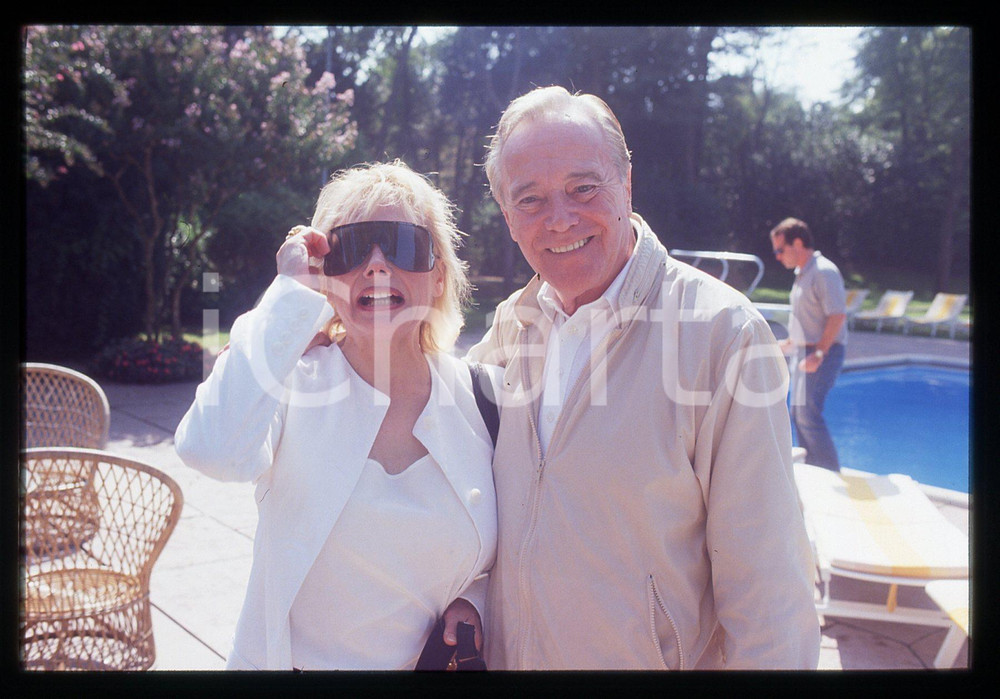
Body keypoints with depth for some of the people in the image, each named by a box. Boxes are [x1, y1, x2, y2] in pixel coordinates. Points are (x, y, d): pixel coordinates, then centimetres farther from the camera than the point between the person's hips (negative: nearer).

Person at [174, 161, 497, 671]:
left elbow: (511, 542, 6)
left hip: (437, 660, 2)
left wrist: (475, 599, -13)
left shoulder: (476, 395, -9)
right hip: (295, 660, -1)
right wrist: (294, 293, -31)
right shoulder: (295, 384, -16)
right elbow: (214, 451, -39)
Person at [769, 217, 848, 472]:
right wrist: (790, 342, 23)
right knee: (798, 413, 12)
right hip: (806, 352, 10)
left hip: (824, 353, -10)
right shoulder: (802, 274, 15)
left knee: (808, 413, -16)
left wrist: (819, 353, -24)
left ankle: (832, 475, -8)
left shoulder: (824, 271, -15)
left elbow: (837, 315, -21)